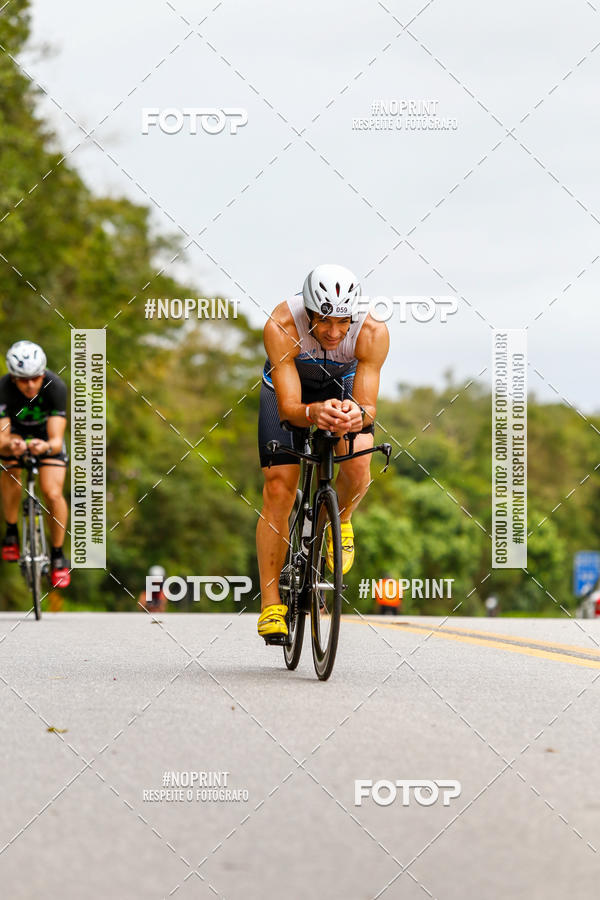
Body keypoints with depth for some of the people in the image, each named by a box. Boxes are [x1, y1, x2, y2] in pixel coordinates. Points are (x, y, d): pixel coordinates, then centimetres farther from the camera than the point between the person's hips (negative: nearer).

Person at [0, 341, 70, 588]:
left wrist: (47, 447, -61)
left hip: (46, 436, -2)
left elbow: (57, 439, -38)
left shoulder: (55, 387, -35)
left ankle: (58, 555, 4)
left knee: (53, 494, -14)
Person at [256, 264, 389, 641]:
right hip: (288, 384, -1)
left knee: (358, 469, -25)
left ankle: (340, 520, 12)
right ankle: (271, 603, -3)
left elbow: (368, 406, -34)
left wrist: (356, 414, -57)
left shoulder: (373, 332, -35)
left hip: (343, 385, 1)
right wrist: (314, 412, -61)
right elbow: (287, 407, -40)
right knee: (279, 489, -12)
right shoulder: (281, 327, -38)